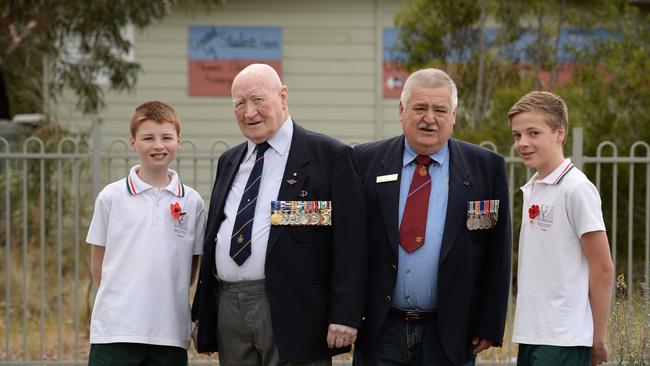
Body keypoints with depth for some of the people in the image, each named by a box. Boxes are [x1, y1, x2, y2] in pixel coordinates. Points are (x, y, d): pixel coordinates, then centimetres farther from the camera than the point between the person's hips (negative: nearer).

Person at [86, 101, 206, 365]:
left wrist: (168, 300, 8)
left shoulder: (192, 202, 6)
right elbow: (98, 263, 8)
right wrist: (121, 300, 6)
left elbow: (192, 264, 13)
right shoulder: (111, 197, 2)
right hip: (115, 330, -2)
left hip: (170, 332, 2)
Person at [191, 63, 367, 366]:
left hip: (291, 312, -6)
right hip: (227, 308, 6)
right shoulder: (229, 162, 18)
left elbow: (350, 243, -8)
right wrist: (201, 314, 15)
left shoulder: (330, 156, -2)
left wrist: (345, 316, -15)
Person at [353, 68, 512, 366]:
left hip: (450, 336, -1)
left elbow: (497, 255, 2)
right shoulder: (367, 161, 4)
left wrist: (489, 326, -2)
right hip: (379, 332, 1)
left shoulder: (486, 168, 2)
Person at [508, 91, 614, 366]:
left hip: (563, 340, -8)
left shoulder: (577, 189, -10)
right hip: (531, 333, 8)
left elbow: (603, 269, -10)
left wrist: (597, 339, -8)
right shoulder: (531, 189, 14)